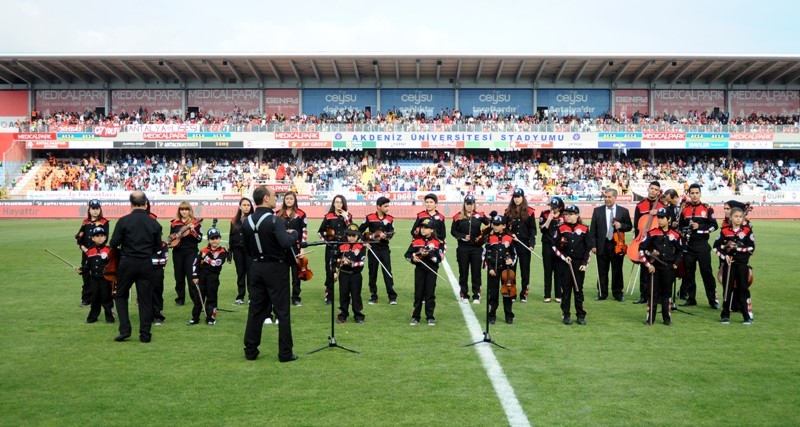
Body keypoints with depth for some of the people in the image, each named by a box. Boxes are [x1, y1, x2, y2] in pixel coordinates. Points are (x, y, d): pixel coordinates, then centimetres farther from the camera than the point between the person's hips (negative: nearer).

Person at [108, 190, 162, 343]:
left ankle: (124, 329, 6)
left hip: (127, 263, -2)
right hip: (146, 264, 2)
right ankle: (145, 334, 10)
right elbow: (158, 246, 5)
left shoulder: (123, 221, -10)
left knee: (121, 295, 16)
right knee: (145, 299, 8)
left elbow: (113, 243, -8)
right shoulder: (154, 223, -2)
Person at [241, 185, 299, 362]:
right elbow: (286, 243, -29)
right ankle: (285, 352, 5)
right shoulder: (274, 220, -18)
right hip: (275, 268, -6)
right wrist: (294, 233, -11)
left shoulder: (247, 221, 4)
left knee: (255, 309, 12)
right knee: (282, 311, 1)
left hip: (256, 268, 6)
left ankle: (250, 350, 16)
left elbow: (247, 249, 11)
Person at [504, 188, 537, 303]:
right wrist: (510, 234, -10)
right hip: (511, 244, 2)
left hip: (525, 244, -1)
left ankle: (524, 294, 10)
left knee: (525, 269, 3)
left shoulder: (529, 212, 1)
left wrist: (532, 244, -9)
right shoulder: (508, 211, 6)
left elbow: (533, 229, 1)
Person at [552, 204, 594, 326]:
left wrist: (585, 263, -3)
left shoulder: (584, 229, 2)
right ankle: (566, 315, 8)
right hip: (566, 263, 0)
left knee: (578, 289, 5)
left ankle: (581, 315, 12)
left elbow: (589, 247, 3)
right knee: (565, 289, 2)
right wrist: (563, 257, -7)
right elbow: (554, 245, 4)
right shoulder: (561, 229, 2)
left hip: (579, 263, 0)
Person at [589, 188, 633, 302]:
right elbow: (593, 229, 2)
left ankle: (618, 293, 16)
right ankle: (602, 293, 14)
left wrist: (621, 225, -13)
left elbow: (629, 226, 8)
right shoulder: (597, 211, 4)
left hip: (617, 245, 0)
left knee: (617, 271, 6)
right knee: (602, 271, 6)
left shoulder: (623, 211, 4)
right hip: (602, 245, 0)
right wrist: (593, 245, -4)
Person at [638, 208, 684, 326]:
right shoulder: (652, 233, -2)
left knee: (666, 293, 8)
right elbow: (641, 249, -3)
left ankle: (667, 318, 17)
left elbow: (680, 251, 18)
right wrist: (648, 264, -8)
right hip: (654, 267, -1)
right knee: (653, 293, 2)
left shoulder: (675, 235, 4)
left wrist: (676, 263, 7)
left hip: (668, 268, 1)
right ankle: (650, 318, 8)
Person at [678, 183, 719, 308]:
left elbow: (714, 226, -4)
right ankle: (690, 298, 15)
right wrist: (685, 230, -4)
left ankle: (713, 299, 3)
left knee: (706, 272, -3)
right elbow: (681, 226, 16)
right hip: (688, 245, 3)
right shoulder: (684, 210, 9)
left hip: (702, 245, -3)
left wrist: (699, 227, -15)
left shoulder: (707, 209, 0)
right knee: (688, 272, 6)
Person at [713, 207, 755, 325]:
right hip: (728, 263, 1)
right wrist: (724, 256, -10)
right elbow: (716, 246, 3)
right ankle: (725, 315, 13)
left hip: (742, 263, -1)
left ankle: (748, 316, 8)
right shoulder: (725, 231, 1)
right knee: (727, 289, 5)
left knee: (743, 289, 2)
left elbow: (752, 248, -5)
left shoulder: (747, 230, -1)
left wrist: (737, 248, -15)